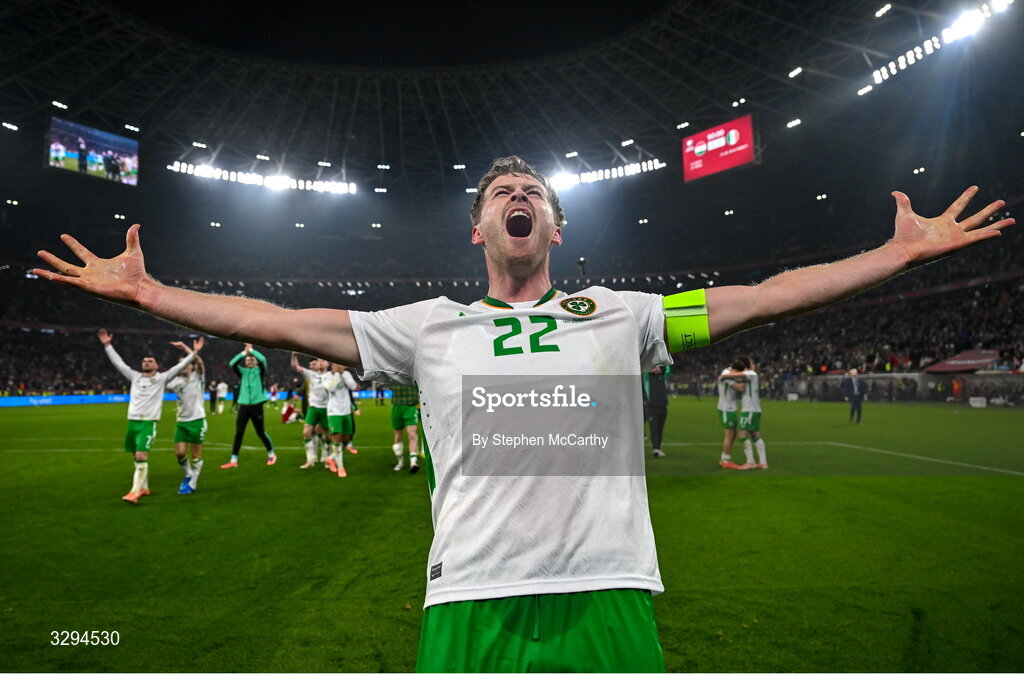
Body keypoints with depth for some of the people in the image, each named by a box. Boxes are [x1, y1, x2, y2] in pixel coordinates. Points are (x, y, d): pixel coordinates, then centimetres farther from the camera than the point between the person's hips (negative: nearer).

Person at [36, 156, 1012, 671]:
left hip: (607, 592, 1)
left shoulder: (616, 313, 8)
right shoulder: (428, 325, 8)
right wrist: (144, 292, 8)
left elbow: (761, 298, 9)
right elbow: (280, 322, 8)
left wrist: (902, 251, 10)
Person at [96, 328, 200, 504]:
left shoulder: (161, 378, 1)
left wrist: (193, 352, -12)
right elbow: (118, 362, 16)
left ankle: (134, 492, -15)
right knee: (137, 457, 11)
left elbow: (181, 366, -4)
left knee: (141, 456, -14)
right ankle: (144, 488, 23)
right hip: (132, 421, 5)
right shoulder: (135, 376, 13)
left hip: (149, 422, -5)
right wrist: (107, 345, 14)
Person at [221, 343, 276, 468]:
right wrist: (244, 352, -7)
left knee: (261, 432, 4)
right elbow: (232, 364, -8)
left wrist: (251, 350, -6)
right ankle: (233, 460, 5)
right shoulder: (243, 372, 9)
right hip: (243, 405, 3)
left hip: (256, 405, -3)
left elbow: (263, 359, -16)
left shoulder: (260, 371, 3)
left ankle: (271, 454, 21)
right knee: (238, 433, 0)